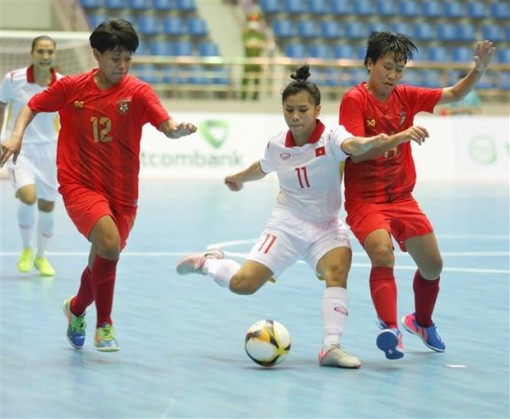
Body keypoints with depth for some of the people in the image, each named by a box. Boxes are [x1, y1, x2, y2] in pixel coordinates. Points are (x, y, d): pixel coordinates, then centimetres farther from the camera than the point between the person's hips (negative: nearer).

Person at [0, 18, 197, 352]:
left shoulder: (137, 92, -7)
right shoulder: (71, 87, -3)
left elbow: (166, 125, -21)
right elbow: (32, 106, 11)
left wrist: (178, 129, -44)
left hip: (122, 193, 2)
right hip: (79, 185, -2)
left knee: (102, 264, 11)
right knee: (109, 244, -27)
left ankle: (76, 308, 47)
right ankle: (104, 325, -8)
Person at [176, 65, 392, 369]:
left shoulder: (330, 137, -16)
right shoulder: (277, 145, -5)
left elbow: (351, 145, -42)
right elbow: (262, 168, 20)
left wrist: (370, 142, -65)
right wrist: (237, 178, 39)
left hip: (326, 228, -1)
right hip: (287, 226, 1)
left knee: (338, 268, -32)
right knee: (242, 284, -11)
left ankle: (331, 347, -30)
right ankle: (209, 262, 22)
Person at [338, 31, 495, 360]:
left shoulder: (405, 96, 3)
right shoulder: (355, 100, -13)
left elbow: (455, 94, 9)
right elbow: (355, 151, -24)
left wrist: (480, 68, -9)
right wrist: (401, 136, -34)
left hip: (402, 198, 6)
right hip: (366, 200, -6)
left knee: (433, 265, 11)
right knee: (383, 255, -31)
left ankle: (422, 321, 38)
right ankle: (391, 328, -43)